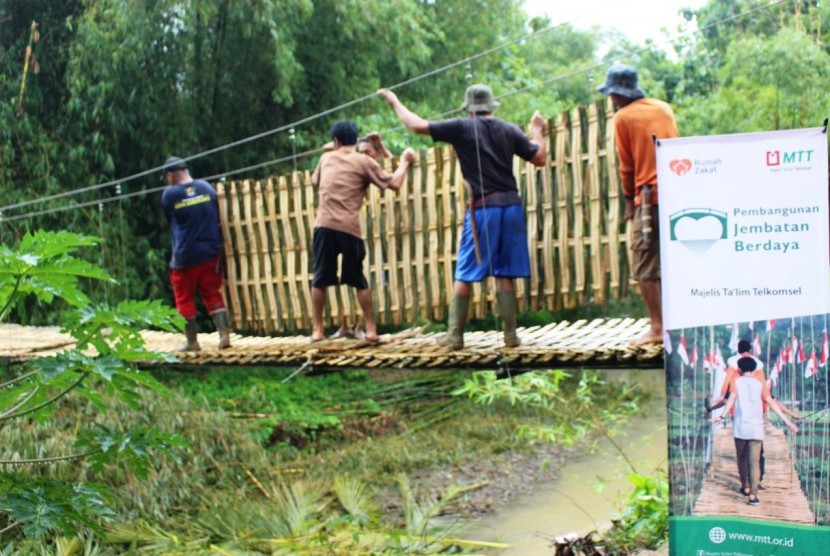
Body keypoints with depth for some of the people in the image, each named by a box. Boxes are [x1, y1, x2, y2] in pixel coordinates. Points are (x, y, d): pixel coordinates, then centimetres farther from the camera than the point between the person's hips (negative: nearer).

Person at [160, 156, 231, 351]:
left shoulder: (169, 195, -9)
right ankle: (224, 335, 0)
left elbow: (170, 222, 6)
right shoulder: (206, 187, 2)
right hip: (211, 252, 4)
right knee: (213, 294, 11)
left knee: (184, 298, 9)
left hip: (185, 256, -4)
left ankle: (192, 341, 11)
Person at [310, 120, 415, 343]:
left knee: (320, 280, 8)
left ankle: (317, 330, 8)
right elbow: (394, 184, 3)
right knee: (359, 281, 9)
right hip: (349, 228, -2)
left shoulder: (326, 158, 17)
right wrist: (404, 161, 18)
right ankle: (371, 330, 7)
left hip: (323, 226, 2)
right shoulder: (364, 161, 6)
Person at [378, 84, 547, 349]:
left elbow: (417, 125, -1)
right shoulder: (509, 130, 9)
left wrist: (395, 102, 15)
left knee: (464, 275, 4)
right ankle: (510, 334, 5)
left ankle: (455, 335, 4)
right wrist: (538, 132, 29)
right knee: (505, 274, 7)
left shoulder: (462, 128, 1)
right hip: (511, 205, 3)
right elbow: (539, 158, 11)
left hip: (483, 208, -3)